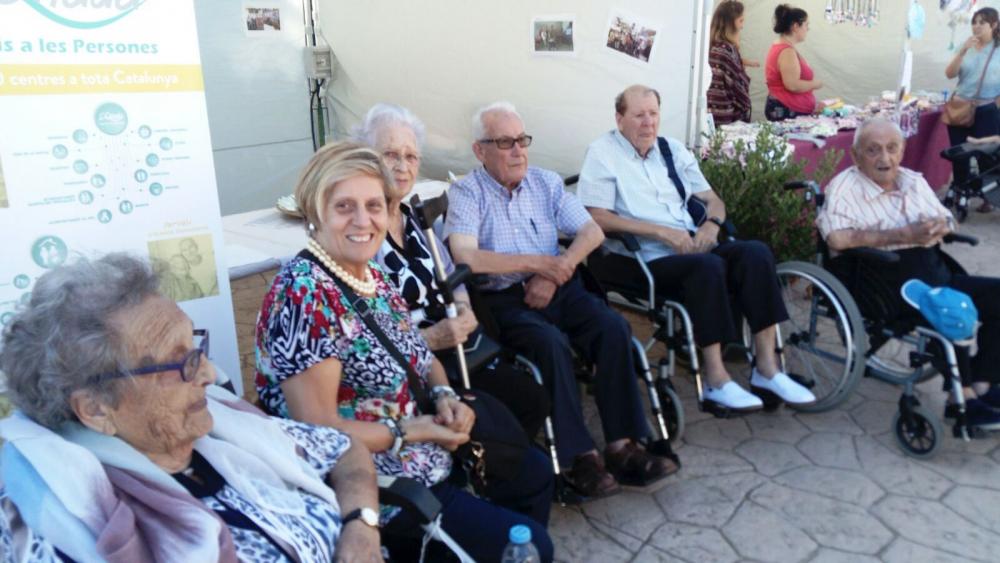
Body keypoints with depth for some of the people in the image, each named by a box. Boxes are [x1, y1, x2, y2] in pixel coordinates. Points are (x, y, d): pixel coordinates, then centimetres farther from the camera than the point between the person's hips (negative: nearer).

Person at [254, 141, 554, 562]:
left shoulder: (371, 274, 3)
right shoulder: (304, 296, -25)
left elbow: (415, 354, 13)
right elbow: (318, 431, -26)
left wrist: (445, 395, -6)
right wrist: (408, 431, -19)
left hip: (424, 446, 9)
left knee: (535, 473, 24)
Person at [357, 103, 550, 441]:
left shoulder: (417, 219, 11)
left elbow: (452, 280, 17)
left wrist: (465, 309, -4)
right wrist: (429, 339, -21)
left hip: (452, 350, 8)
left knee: (534, 400, 2)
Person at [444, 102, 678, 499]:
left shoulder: (546, 182, 14)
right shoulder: (466, 194, -1)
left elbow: (592, 232, 6)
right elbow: (465, 257, -18)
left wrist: (555, 274, -11)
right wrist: (539, 262, -14)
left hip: (558, 288, 5)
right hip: (503, 300, -4)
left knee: (613, 327, -21)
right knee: (551, 343, -32)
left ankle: (622, 445, -16)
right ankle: (579, 456, -22)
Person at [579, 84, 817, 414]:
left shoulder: (673, 150, 21)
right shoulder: (602, 153, 2)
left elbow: (713, 200, 22)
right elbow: (597, 218, -12)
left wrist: (711, 224, -4)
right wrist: (662, 232, -16)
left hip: (691, 250, 6)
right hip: (644, 261, -6)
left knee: (755, 252, -18)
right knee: (708, 265, -32)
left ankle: (766, 368, -16)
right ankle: (716, 381, -25)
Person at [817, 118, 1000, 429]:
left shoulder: (914, 181, 14)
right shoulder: (844, 188, -10)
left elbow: (946, 221, 24)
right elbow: (836, 238, -27)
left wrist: (938, 227, -3)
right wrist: (905, 234, -19)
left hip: (933, 273, 8)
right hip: (886, 284, -8)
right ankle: (961, 396, -12)